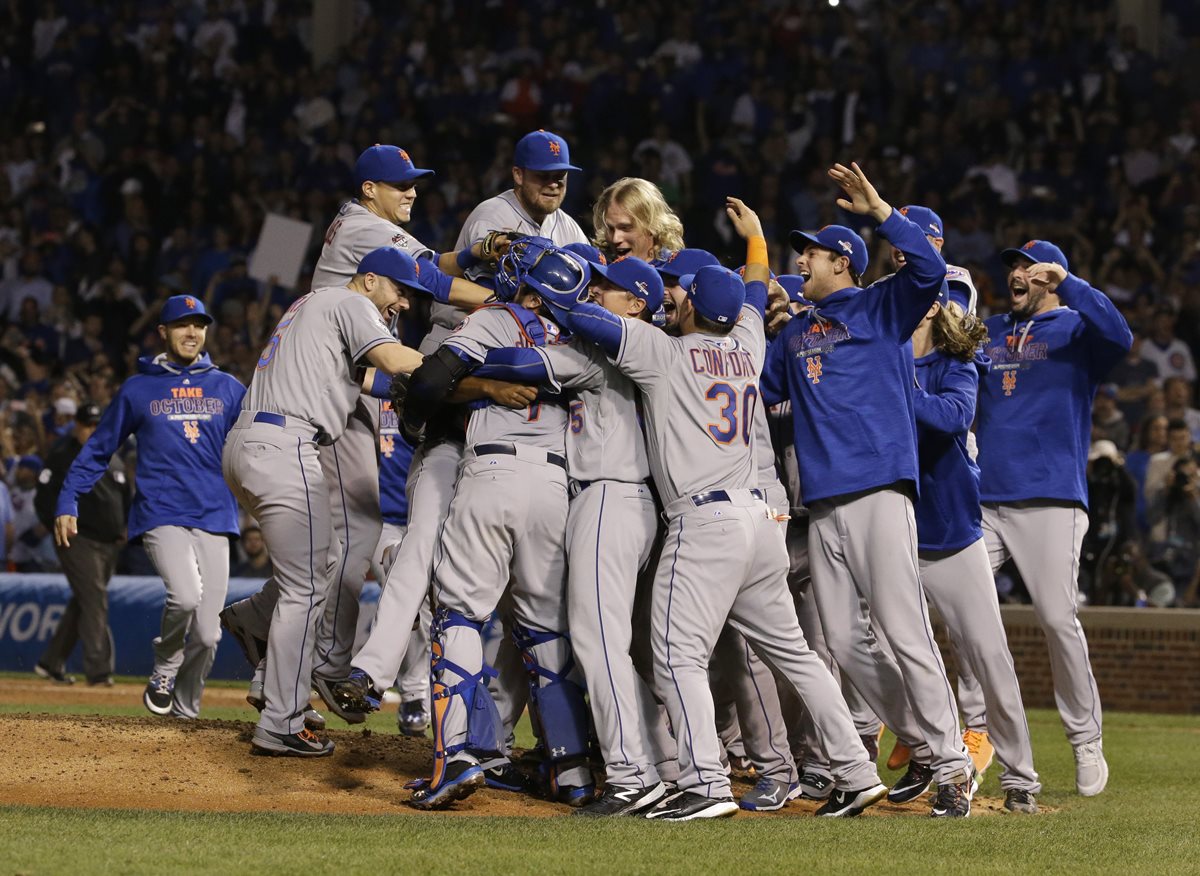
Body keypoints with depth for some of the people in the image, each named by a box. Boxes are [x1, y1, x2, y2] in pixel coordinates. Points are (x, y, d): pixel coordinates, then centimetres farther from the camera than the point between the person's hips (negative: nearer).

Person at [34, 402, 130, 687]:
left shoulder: (113, 460, 17)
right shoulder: (62, 455, -3)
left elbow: (125, 499, 25)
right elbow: (44, 497, -5)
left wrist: (123, 529, 10)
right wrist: (57, 527, -15)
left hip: (109, 543, 7)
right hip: (78, 541, -7)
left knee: (82, 603, 11)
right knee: (94, 599, -15)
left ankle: (51, 663, 22)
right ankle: (98, 669, -18)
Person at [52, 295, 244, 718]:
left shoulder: (227, 388, 14)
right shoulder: (138, 390, 9)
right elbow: (98, 449, 12)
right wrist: (67, 502, 4)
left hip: (214, 518, 2)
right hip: (161, 516, -2)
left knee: (207, 634, -3)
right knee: (185, 596, -28)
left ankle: (185, 711, 18)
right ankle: (164, 670, 1)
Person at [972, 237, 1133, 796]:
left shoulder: (1075, 327, 3)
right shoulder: (988, 332, 19)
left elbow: (1119, 337, -17)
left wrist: (1068, 281, -20)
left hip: (1050, 498, -5)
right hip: (983, 496, 5)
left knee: (1057, 618, -10)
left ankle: (1086, 741, 0)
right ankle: (975, 726, 12)